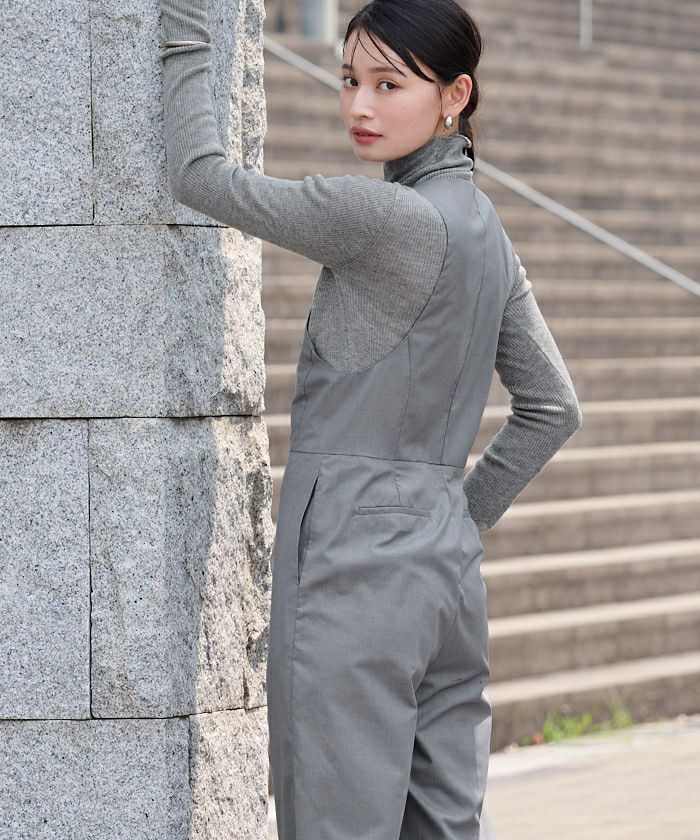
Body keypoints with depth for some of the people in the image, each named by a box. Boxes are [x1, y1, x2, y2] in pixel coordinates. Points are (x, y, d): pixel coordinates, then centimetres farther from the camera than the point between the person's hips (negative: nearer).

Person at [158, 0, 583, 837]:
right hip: (449, 564, 9)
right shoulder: (484, 230, 12)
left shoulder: (396, 220, -15)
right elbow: (552, 407, 20)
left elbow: (201, 176, -11)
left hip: (354, 560, -9)